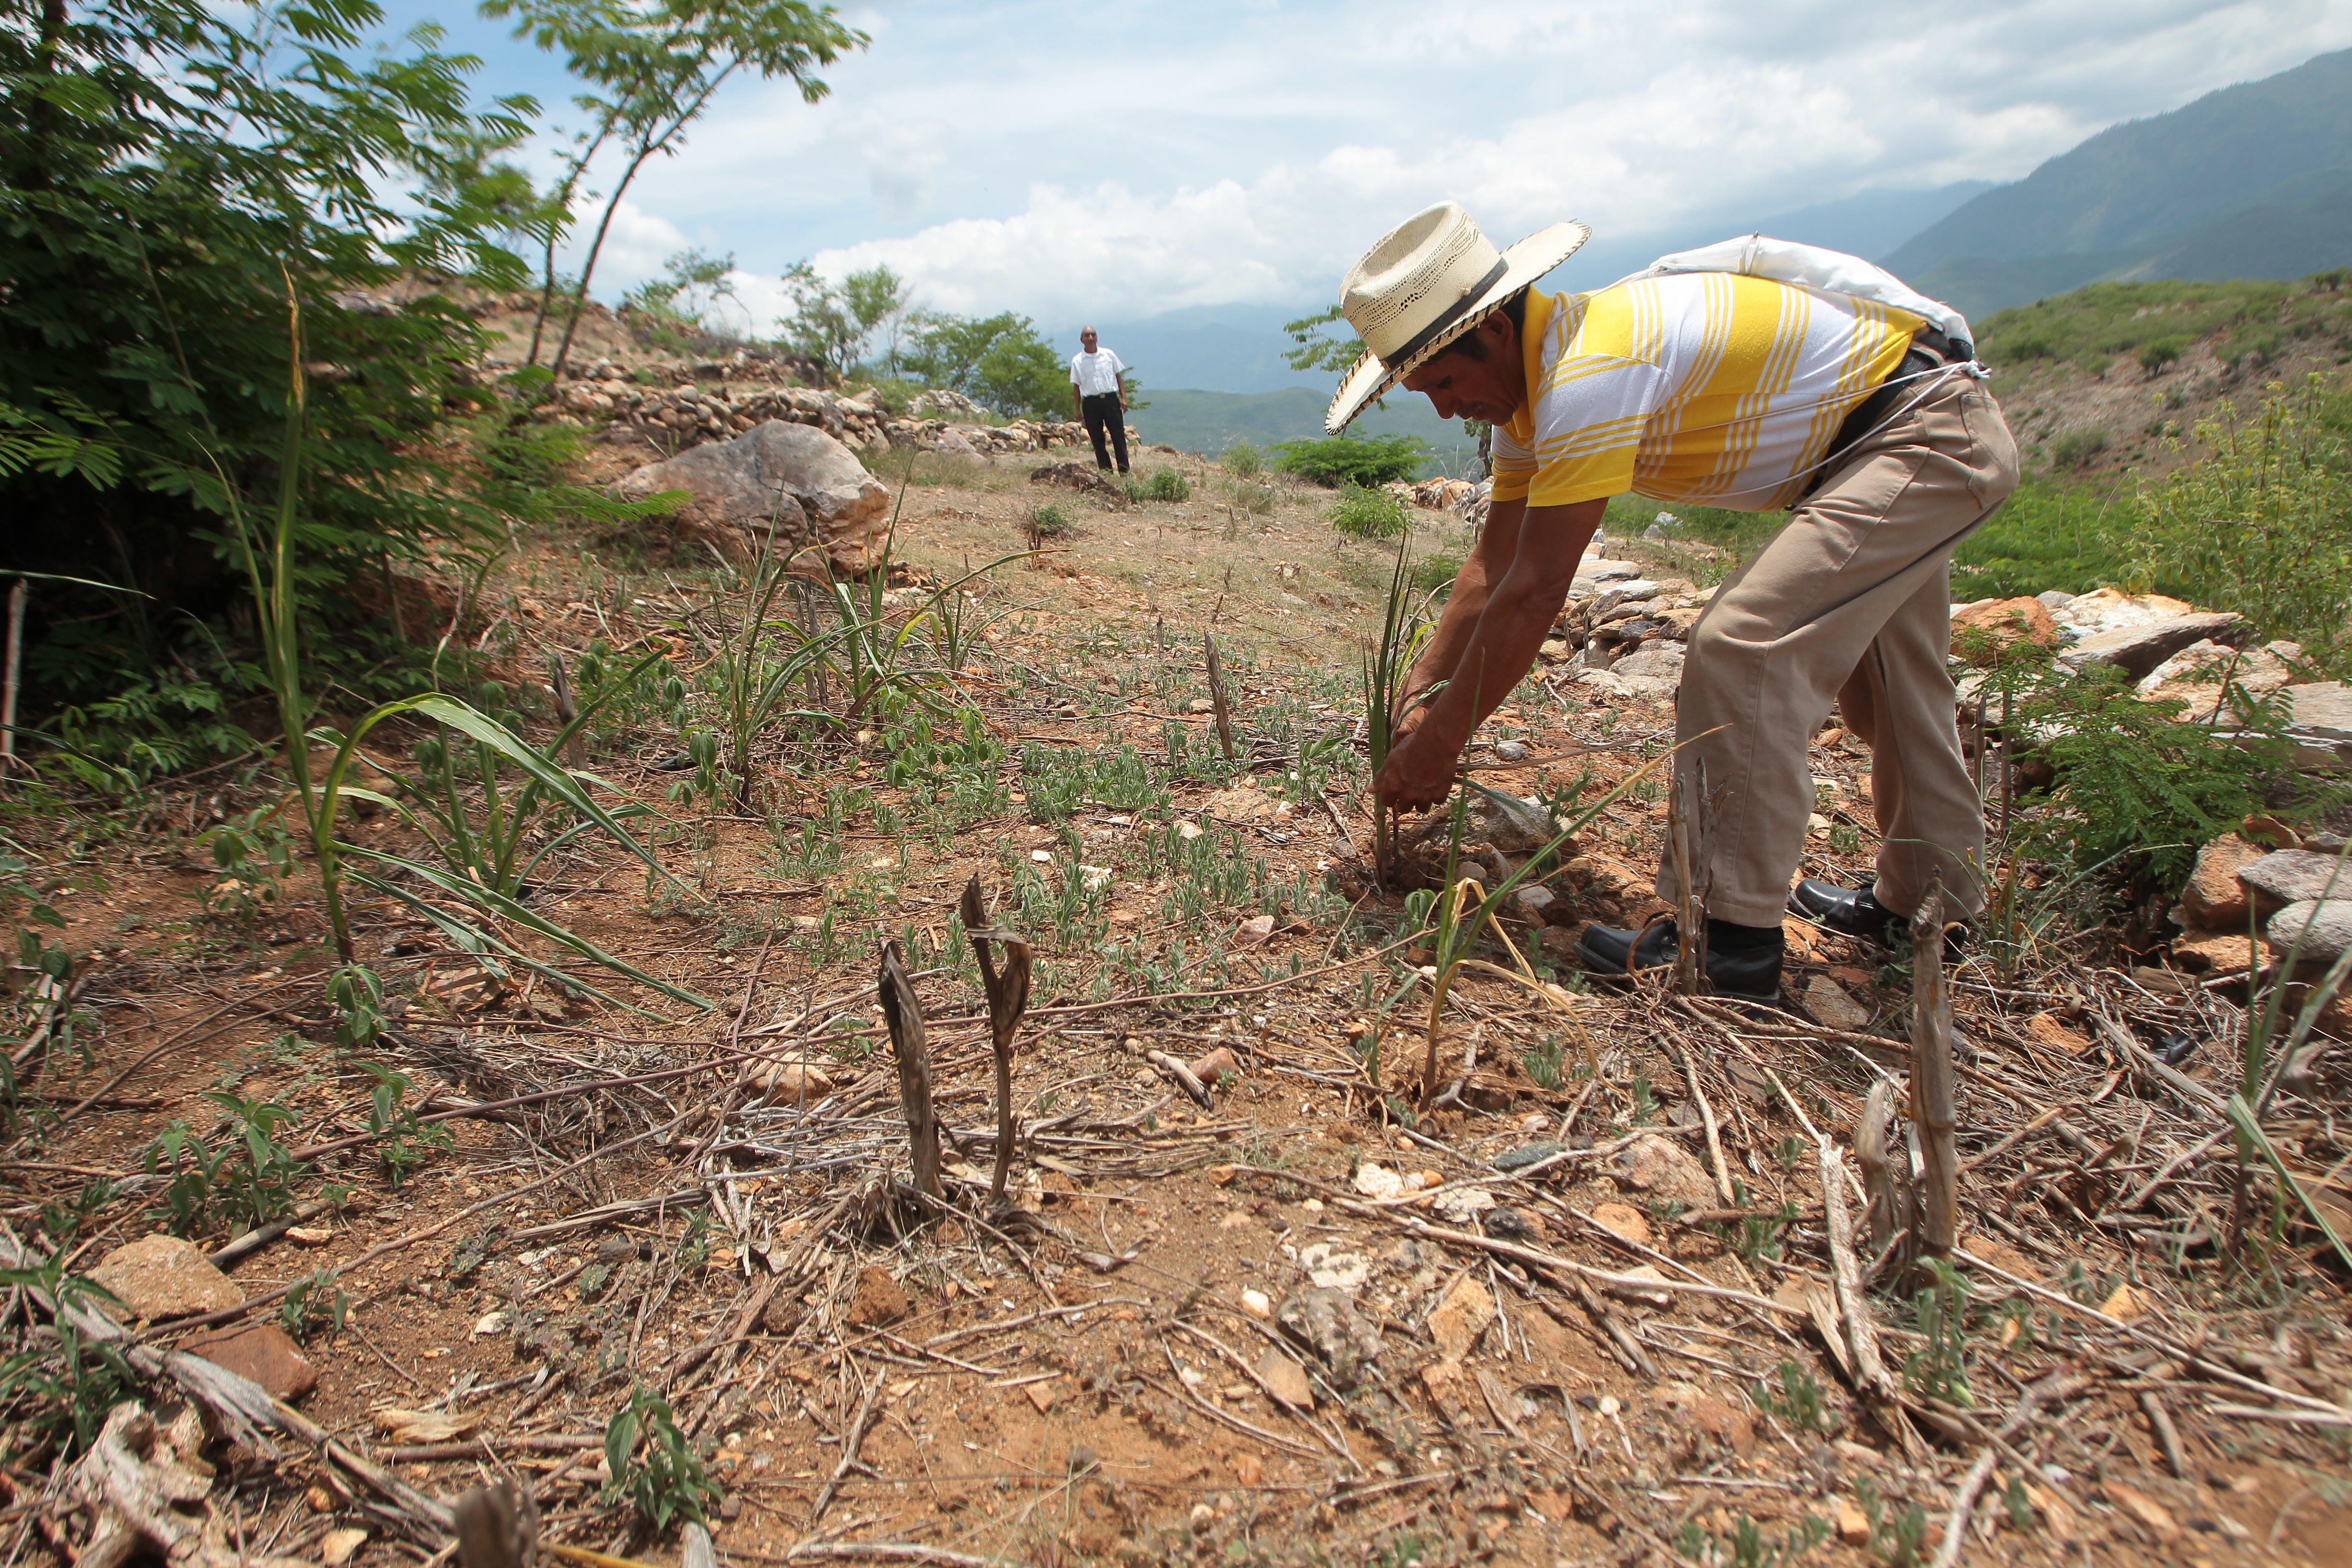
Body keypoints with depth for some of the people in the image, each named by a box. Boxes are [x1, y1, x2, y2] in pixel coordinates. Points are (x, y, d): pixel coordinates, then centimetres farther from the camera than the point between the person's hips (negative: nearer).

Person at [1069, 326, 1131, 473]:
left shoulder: (1108, 354, 6)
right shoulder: (1077, 360, 4)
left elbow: (1119, 376, 10)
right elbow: (1076, 385, 7)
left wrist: (1124, 398, 2)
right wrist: (1078, 409, 3)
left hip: (1111, 399, 0)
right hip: (1091, 402, 0)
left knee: (1119, 436, -4)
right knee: (1097, 440, 3)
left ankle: (1125, 471, -1)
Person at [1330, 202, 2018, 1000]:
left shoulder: (1588, 377, -31)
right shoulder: (1532, 379, 0)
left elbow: (1532, 595, -31)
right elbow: (1493, 568, 2)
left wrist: (1436, 747, -24)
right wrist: (1421, 694, -4)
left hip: (1934, 431, -11)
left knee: (1740, 648, -20)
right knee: (1884, 672, 20)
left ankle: (1732, 935, -11)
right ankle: (1929, 900, 37)